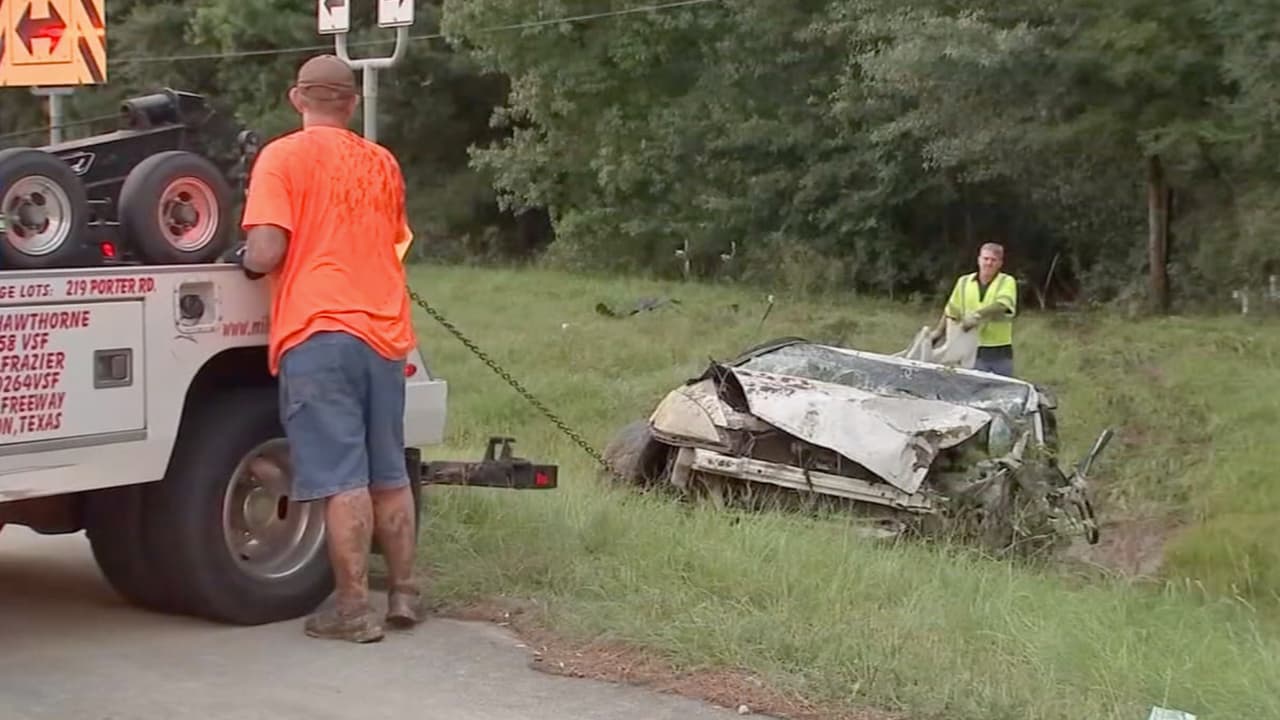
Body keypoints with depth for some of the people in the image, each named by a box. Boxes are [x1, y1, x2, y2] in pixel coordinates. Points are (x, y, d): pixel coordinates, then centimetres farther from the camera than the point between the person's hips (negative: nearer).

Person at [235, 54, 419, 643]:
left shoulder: (284, 156, -3)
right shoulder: (382, 163, 14)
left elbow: (265, 253, -10)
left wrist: (247, 261, 10)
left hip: (319, 333, -5)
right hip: (385, 333, 5)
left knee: (342, 478, -5)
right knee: (389, 474, 13)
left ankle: (353, 610, -2)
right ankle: (403, 595, 18)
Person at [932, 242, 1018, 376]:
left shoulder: (1007, 282, -2)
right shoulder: (964, 282, 8)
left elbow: (1002, 305, -21)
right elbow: (951, 311, 14)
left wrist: (977, 315, -33)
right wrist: (939, 331, 3)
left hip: (1001, 353, -2)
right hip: (974, 352, 2)